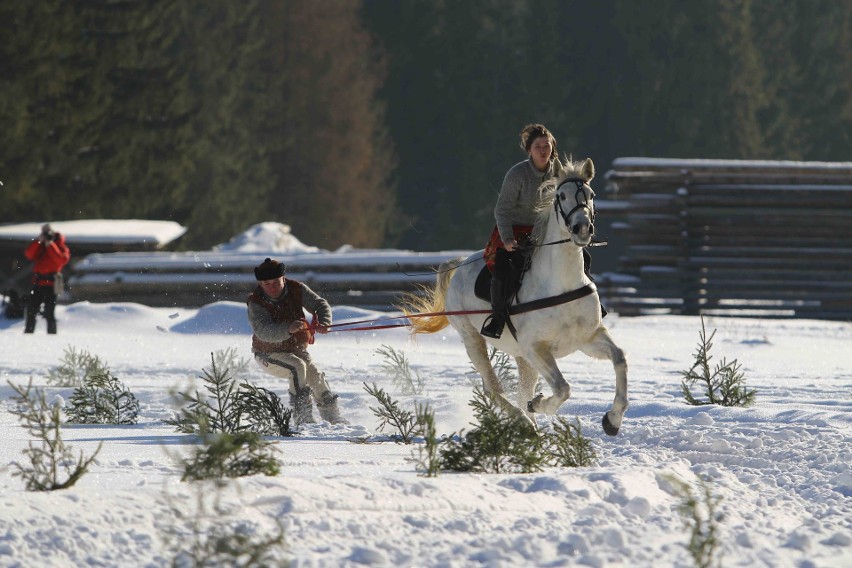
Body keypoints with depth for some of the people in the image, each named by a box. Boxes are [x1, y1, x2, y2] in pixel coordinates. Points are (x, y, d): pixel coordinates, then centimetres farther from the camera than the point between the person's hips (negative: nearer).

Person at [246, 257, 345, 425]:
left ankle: (333, 418, 9)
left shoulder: (296, 289, -12)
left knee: (316, 378, -8)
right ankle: (302, 416, -29)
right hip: (270, 354, -4)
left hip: (297, 349, 4)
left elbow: (320, 304, -11)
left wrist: (323, 322, -35)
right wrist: (289, 329, -55)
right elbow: (264, 332, -37)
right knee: (298, 367, -29)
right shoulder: (256, 304, -24)